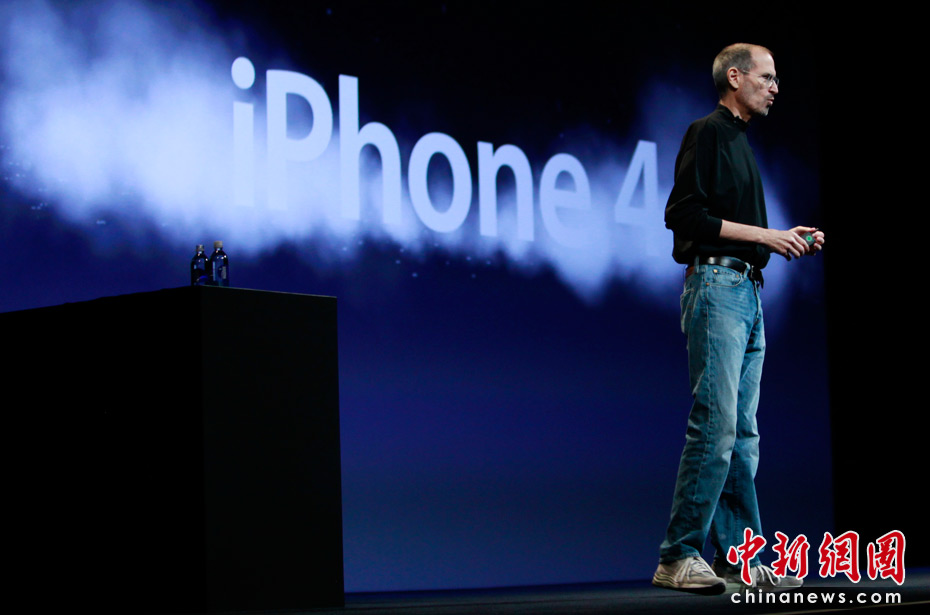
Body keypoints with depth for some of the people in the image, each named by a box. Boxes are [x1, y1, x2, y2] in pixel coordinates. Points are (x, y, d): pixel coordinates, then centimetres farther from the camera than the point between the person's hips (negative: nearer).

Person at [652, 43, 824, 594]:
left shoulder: (740, 142, 24)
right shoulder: (706, 133, -5)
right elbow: (684, 214, -15)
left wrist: (787, 239, 11)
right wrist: (762, 234, -13)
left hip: (748, 291, 10)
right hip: (716, 285, -10)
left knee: (743, 435, 7)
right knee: (716, 426, -14)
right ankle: (678, 557, -11)